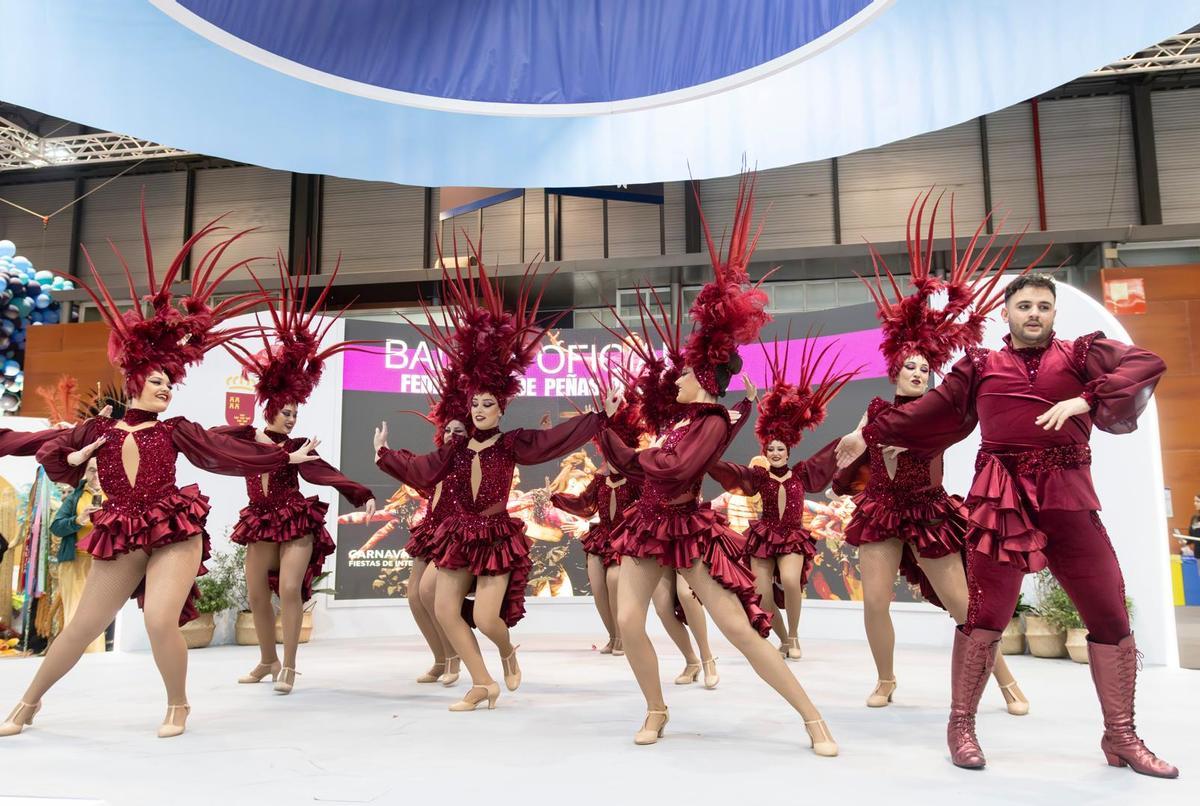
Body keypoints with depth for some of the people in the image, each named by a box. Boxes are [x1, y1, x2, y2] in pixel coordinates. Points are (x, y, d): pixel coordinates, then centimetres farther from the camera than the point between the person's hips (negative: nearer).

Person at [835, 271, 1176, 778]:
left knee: (1111, 616, 4)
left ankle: (1121, 737, 20)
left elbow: (1148, 363, -5)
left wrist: (1085, 400, -19)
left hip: (1067, 499, 2)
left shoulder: (1080, 354, 9)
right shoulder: (981, 367, 11)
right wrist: (869, 435, 19)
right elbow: (928, 410, 16)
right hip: (1001, 498, -1)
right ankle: (961, 726, 14)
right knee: (985, 615, -2)